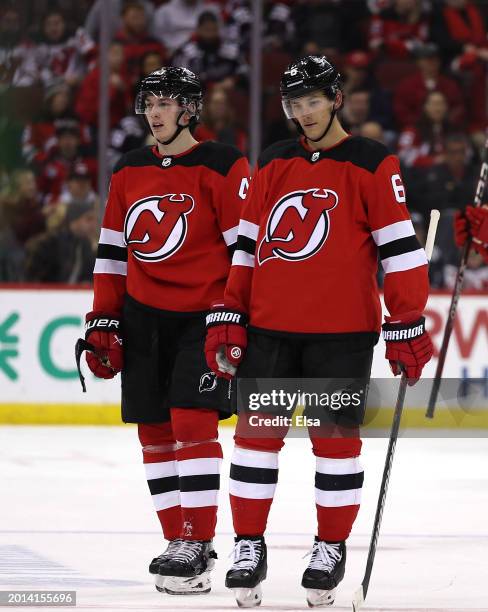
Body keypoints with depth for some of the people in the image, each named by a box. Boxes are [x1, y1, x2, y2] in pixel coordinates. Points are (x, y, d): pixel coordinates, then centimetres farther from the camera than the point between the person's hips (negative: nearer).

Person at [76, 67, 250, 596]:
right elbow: (113, 253, 15)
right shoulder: (128, 171, 11)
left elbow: (248, 247, -9)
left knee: (192, 423, -14)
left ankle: (198, 546, -13)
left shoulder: (222, 166, -7)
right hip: (143, 318, 6)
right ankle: (177, 541, 9)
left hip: (204, 315, -6)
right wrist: (102, 322, 10)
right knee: (154, 431, 3)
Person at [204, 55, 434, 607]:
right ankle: (249, 548, 10)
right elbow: (246, 245, 14)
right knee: (256, 430, 2)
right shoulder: (273, 164, 11)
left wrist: (408, 327, -9)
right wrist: (229, 317, 7)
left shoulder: (372, 165, -3)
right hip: (269, 327, 4)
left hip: (341, 329, -4)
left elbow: (400, 249, -5)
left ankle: (331, 548, 14)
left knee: (335, 436, 2)